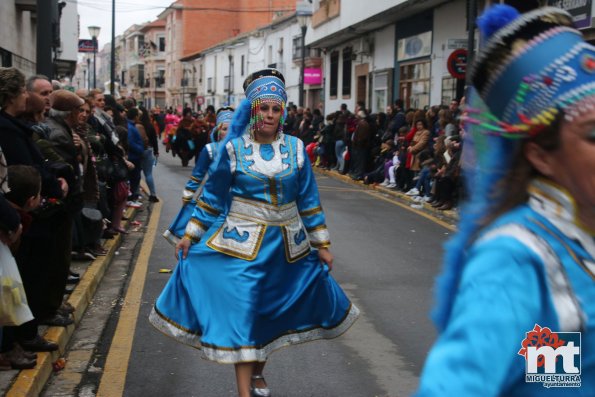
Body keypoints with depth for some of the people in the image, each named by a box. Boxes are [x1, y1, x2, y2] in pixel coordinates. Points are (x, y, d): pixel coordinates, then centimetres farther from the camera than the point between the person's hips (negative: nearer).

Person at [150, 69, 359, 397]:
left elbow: (309, 200, 5)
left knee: (273, 309, 14)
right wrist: (191, 235, 2)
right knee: (241, 310, -6)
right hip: (243, 243, -2)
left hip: (287, 245, 3)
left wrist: (322, 244, 6)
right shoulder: (233, 149, -4)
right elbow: (212, 197, 4)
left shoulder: (295, 148, 1)